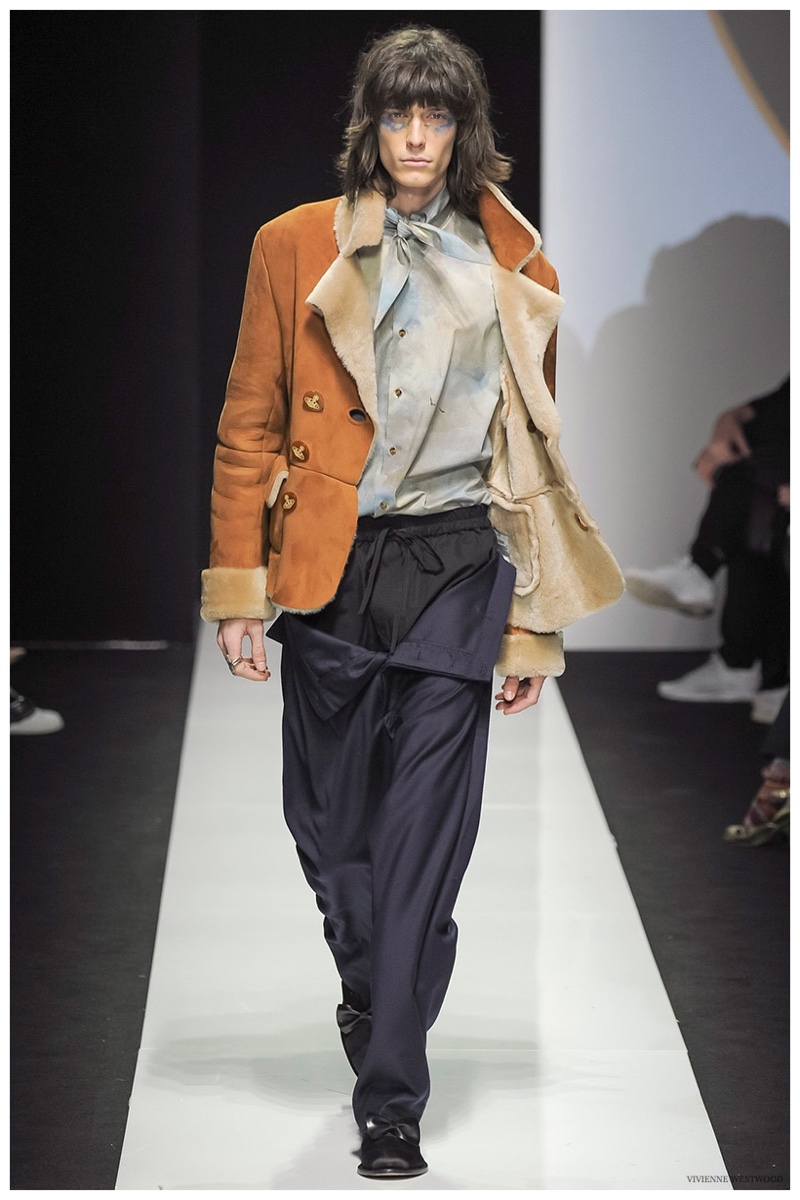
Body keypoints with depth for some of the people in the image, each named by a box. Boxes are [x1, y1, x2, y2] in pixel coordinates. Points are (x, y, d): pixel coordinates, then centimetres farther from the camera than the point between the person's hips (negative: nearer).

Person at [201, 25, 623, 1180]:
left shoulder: (516, 273, 6)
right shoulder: (298, 248, 4)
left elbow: (537, 459, 10)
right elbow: (249, 430, 5)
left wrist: (533, 624, 6)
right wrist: (238, 591, 0)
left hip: (456, 568, -1)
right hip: (328, 567, 1)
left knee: (423, 843, -5)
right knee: (328, 820, 11)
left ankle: (391, 1104, -1)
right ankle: (369, 985, 42)